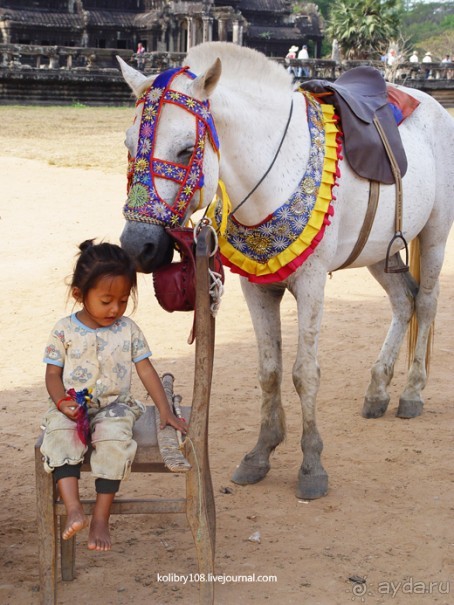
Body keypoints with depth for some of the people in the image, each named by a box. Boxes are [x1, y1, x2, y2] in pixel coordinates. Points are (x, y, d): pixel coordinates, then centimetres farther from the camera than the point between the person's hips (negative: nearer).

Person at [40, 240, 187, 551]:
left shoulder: (128, 329, 5)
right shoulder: (64, 330, 1)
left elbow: (146, 370, 6)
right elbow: (53, 374, 3)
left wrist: (166, 411, 0)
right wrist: (62, 402, -18)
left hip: (114, 406, 0)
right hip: (73, 408, 0)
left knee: (115, 438, -31)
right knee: (59, 435, -32)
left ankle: (101, 518, -23)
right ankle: (74, 509, -37)